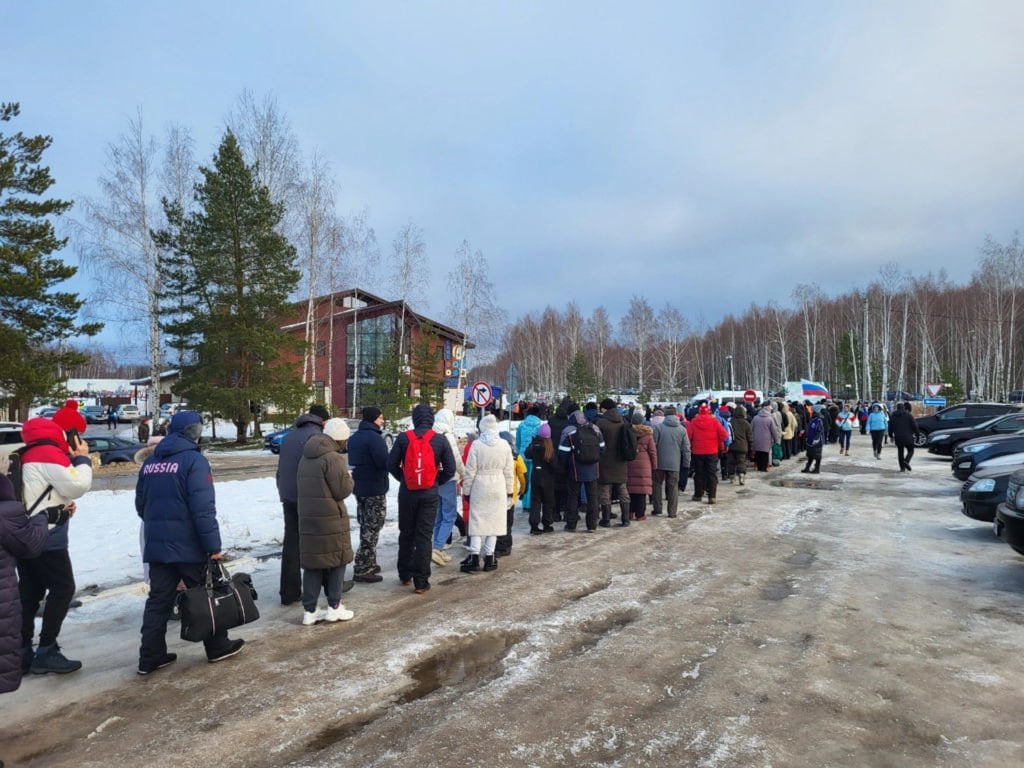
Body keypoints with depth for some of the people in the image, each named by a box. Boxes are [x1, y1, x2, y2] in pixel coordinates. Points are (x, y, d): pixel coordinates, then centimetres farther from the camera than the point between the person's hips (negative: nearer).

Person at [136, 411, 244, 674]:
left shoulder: (150, 462, 9)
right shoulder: (194, 460, -14)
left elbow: (140, 505, 16)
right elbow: (204, 509, -20)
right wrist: (213, 546, -17)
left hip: (157, 545, 6)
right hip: (188, 545, -6)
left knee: (158, 601, 12)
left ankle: (151, 656, 14)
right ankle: (218, 646, 19)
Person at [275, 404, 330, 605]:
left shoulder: (289, 436, 15)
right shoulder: (315, 436, -11)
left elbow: (280, 470, 20)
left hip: (288, 498, 7)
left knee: (291, 544, 7)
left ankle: (289, 592, 8)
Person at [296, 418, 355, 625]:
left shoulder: (306, 457, 12)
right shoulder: (333, 458, -15)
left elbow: (299, 485, 21)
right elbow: (343, 490, -15)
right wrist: (348, 477, 3)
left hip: (307, 518, 7)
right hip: (331, 519, -7)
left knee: (312, 563, 11)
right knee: (336, 560, 8)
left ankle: (309, 610, 14)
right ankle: (334, 607, 12)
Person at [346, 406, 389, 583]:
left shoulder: (354, 438, 13)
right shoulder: (374, 437, -17)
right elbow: (385, 463, -23)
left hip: (359, 487, 9)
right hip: (375, 489, -9)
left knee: (365, 527, 17)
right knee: (371, 529, -4)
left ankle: (367, 564, 25)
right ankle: (363, 569, -2)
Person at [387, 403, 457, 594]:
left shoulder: (403, 438, -5)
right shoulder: (440, 440, -5)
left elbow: (391, 465, -4)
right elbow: (450, 469, -4)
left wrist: (403, 479, 11)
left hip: (407, 493, 1)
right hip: (429, 494, -1)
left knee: (406, 533, 16)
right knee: (424, 536, 4)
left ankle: (405, 575, 26)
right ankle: (421, 581, 5)